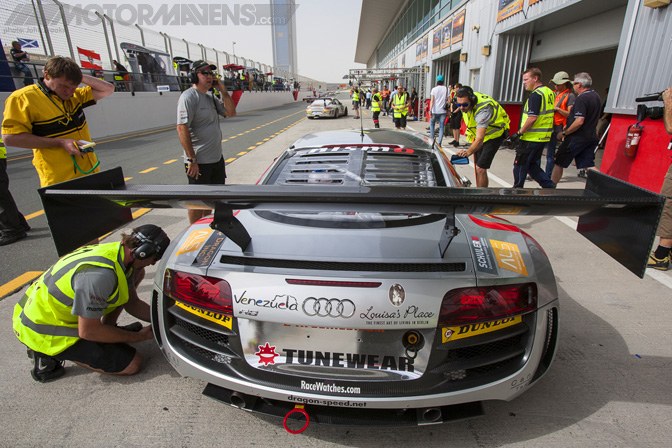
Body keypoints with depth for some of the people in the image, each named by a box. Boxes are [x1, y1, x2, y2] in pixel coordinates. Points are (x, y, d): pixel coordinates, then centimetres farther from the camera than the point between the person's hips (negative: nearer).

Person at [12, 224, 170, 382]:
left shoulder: (117, 251, -5)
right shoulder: (99, 274, -34)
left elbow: (132, 303, 7)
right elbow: (87, 332, -25)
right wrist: (139, 336, -15)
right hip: (45, 332, -9)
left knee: (137, 272, 2)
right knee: (132, 364, -11)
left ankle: (108, 330, 11)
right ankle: (48, 356, -2)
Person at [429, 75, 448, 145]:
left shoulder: (434, 89, -1)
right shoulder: (446, 89, 2)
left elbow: (432, 100, -6)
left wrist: (430, 110, -7)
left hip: (435, 110, -1)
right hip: (443, 111, 1)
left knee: (432, 125, 16)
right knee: (441, 127, 3)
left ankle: (432, 139, 10)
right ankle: (439, 143, -2)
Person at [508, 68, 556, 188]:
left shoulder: (536, 95, -16)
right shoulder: (550, 92, 14)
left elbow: (532, 118, -23)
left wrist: (519, 133, -15)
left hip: (532, 138, -9)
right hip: (543, 137, 9)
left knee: (520, 165, 3)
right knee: (532, 165, 18)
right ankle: (549, 185, 15)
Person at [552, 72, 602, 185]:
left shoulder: (582, 98, -16)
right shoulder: (596, 96, 14)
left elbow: (579, 121, -24)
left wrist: (564, 133, -13)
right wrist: (569, 126, 21)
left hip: (577, 138, -8)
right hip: (591, 137, 8)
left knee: (558, 163, 5)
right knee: (589, 167, 7)